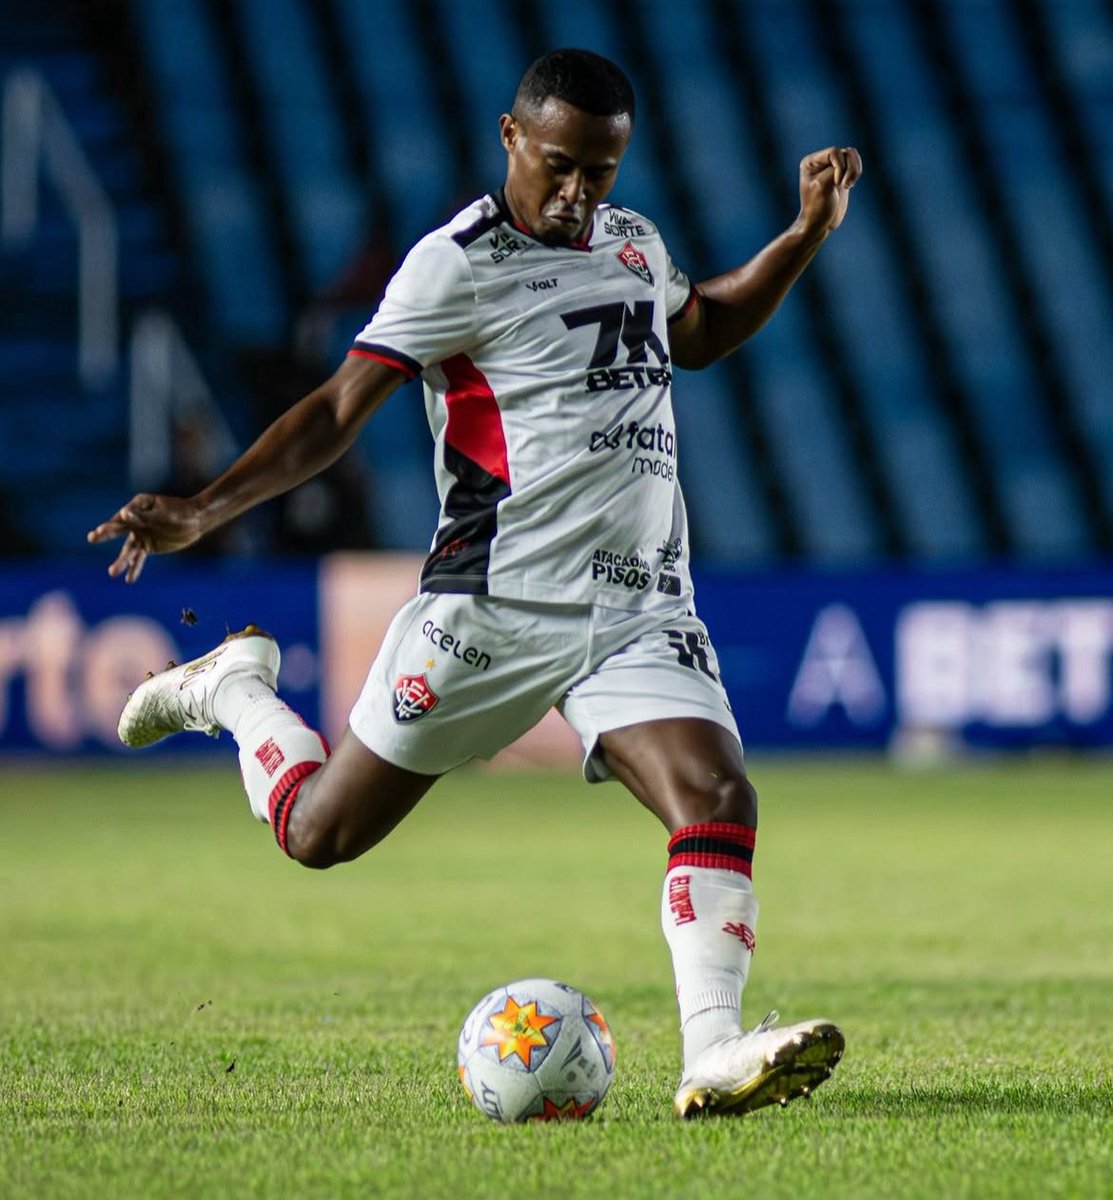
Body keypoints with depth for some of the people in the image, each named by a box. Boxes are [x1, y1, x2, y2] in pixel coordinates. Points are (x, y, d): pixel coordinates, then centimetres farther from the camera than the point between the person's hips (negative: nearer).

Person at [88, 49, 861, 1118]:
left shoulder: (632, 242, 13)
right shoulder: (460, 262, -8)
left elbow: (699, 333, 35)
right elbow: (338, 409, -11)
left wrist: (805, 236, 22)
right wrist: (198, 513, -22)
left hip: (639, 615, 5)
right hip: (493, 606, -4)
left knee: (718, 798, -20)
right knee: (321, 831, 3)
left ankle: (711, 1057, -22)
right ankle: (233, 688, 32)